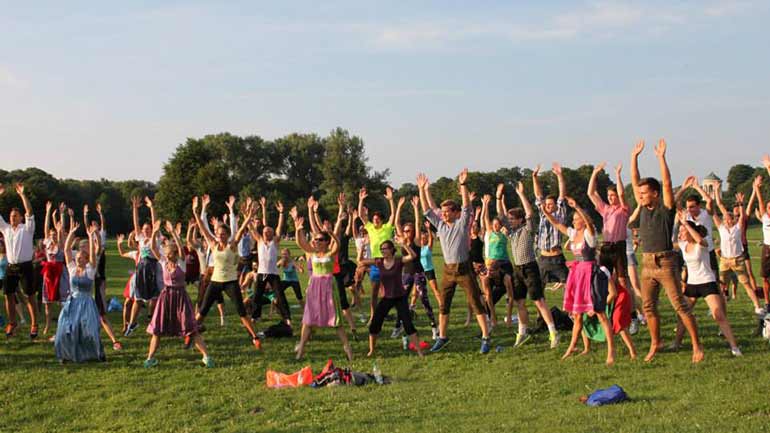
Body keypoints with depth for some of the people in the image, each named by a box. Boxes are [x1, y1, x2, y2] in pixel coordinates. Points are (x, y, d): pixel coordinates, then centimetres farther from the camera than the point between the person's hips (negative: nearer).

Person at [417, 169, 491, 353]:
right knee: (443, 306, 9)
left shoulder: (462, 224, -5)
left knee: (476, 304, -4)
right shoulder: (440, 225, 7)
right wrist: (422, 189, 0)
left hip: (464, 269, -5)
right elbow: (427, 209, 7)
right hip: (448, 270, 5)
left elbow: (467, 206, -17)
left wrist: (463, 185, -26)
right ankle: (442, 337, 20)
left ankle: (486, 338, -2)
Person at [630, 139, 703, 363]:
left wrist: (661, 157, -18)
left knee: (680, 305, -6)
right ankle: (655, 343, 23)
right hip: (647, 263, 6)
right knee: (649, 307, 9)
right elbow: (635, 182, 11)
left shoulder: (666, 208, -6)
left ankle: (697, 346, -2)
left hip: (665, 262, -6)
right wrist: (634, 156, 7)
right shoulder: (644, 208, 10)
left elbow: (667, 183, -18)